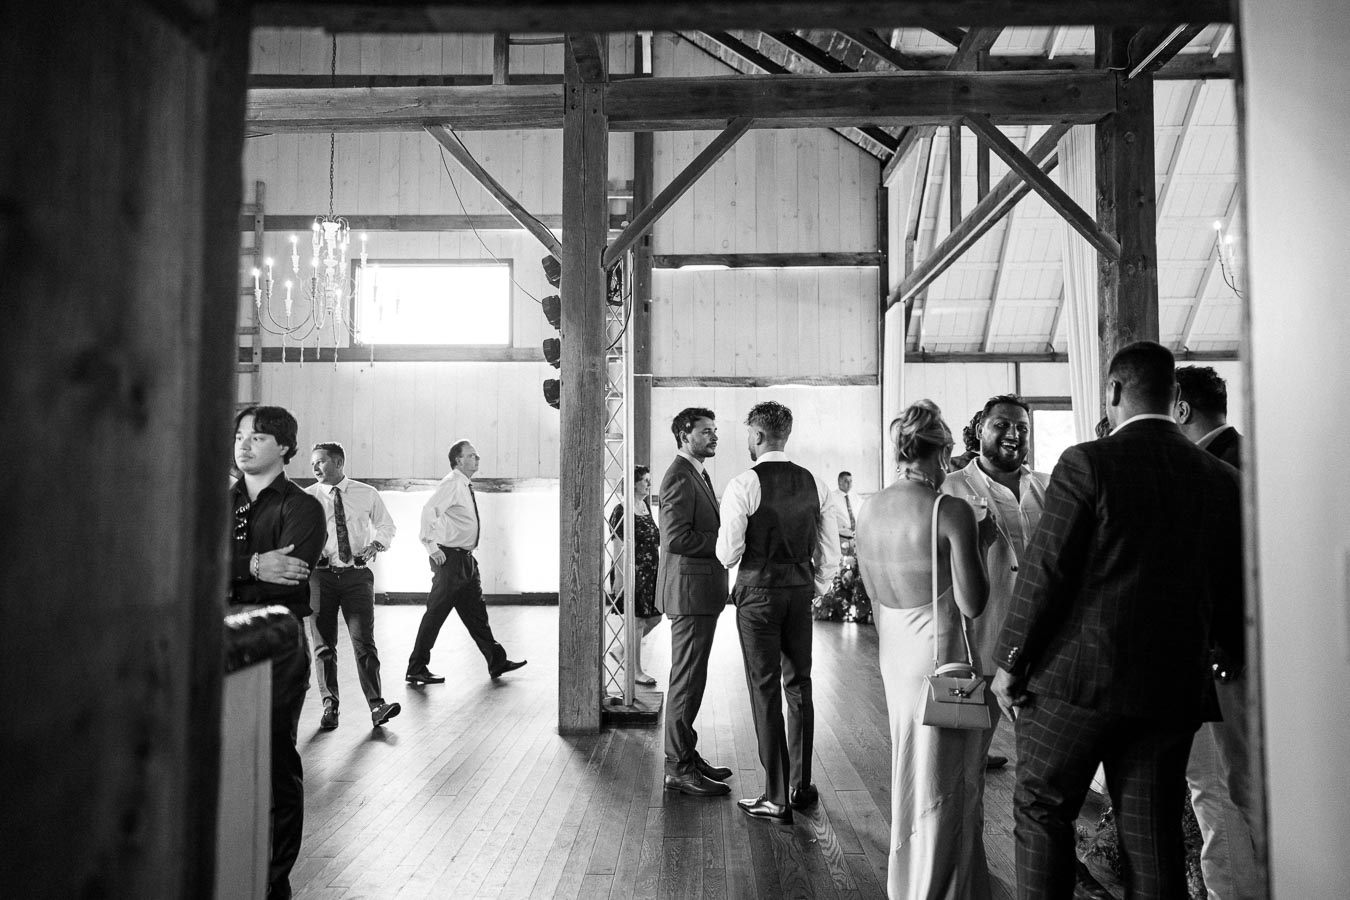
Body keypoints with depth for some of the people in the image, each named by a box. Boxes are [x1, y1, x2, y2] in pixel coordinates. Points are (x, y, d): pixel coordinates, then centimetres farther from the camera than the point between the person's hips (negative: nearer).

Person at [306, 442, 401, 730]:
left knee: (364, 641, -6)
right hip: (320, 574, 1)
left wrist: (377, 543, -2)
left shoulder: (367, 495, 7)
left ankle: (376, 705, -6)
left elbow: (386, 526, 18)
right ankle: (330, 704, 18)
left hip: (357, 575, -1)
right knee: (324, 644, 7)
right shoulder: (307, 498, 5)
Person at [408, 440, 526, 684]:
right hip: (449, 559, -9)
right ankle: (416, 670, 8)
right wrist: (431, 546, -29)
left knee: (475, 612, 13)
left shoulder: (465, 486, 14)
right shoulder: (451, 484, -15)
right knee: (435, 614, -2)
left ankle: (497, 663, 19)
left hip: (465, 559, 9)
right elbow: (429, 510, -29)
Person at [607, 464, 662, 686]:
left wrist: (658, 568, 19)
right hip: (633, 573, -8)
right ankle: (636, 670, 11)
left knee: (654, 618, 12)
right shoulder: (622, 511, -13)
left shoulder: (645, 506, 11)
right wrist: (619, 576, -19)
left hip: (651, 573, 8)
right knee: (637, 621, -1)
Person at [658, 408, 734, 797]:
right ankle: (679, 768, 6)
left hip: (702, 591, 10)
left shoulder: (696, 474, 18)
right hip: (690, 589, -10)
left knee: (690, 678, 16)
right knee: (687, 680, -3)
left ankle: (686, 755, 27)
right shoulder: (679, 476, -15)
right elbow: (676, 538, -23)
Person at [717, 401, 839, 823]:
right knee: (799, 686, 15)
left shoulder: (743, 486, -13)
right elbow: (831, 552, 7)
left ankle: (777, 799, 8)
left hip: (759, 591, -5)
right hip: (801, 591, 5)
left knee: (765, 690, 2)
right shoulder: (815, 484, 4)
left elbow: (728, 554, -12)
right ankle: (801, 787, 26)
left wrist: (725, 539, 9)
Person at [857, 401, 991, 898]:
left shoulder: (869, 511, 0)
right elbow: (972, 605, -17)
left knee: (911, 772, 23)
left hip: (894, 655, 7)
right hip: (943, 656, -7)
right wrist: (970, 543, -2)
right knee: (945, 783, 9)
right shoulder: (951, 512, -19)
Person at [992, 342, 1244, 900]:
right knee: (1153, 838, 13)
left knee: (1041, 811, 11)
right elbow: (1234, 590, 10)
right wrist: (1230, 654, 28)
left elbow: (1045, 571, -12)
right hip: (1174, 687, 5)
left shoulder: (1088, 463, -11)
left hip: (1077, 677, -5)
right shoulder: (1221, 479, 4)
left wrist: (1009, 663, -3)